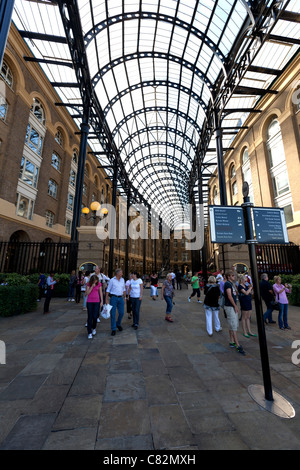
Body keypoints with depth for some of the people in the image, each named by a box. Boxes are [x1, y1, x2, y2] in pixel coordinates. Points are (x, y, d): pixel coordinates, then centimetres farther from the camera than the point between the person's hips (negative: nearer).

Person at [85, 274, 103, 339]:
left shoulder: (99, 284, -3)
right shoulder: (89, 284, -5)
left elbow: (100, 292, 3)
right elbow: (87, 293, -10)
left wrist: (102, 301, 2)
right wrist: (92, 286, -21)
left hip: (97, 302, 0)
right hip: (89, 302, 0)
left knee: (95, 316, 0)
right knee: (90, 317, 1)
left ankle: (94, 328, 29)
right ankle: (89, 333, 10)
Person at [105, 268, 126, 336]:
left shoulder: (122, 280, 7)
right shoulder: (112, 280, -6)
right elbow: (108, 290, -2)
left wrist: (124, 297, 13)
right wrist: (106, 299, -6)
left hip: (120, 298, 4)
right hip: (114, 298, -4)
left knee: (121, 313, 7)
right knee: (113, 314, 0)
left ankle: (118, 324, 34)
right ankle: (113, 329, 14)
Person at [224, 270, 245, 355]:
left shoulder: (232, 284, 16)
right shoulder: (227, 284, -15)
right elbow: (229, 296, -20)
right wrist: (235, 306, -14)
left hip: (233, 307, 10)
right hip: (229, 307, -10)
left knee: (233, 325, 15)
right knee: (233, 326, -7)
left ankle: (231, 342, 25)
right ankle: (238, 346, -3)